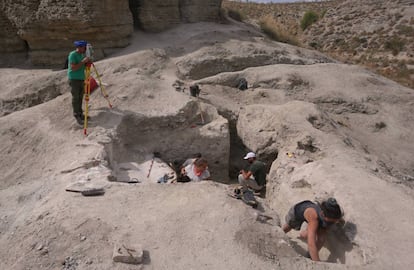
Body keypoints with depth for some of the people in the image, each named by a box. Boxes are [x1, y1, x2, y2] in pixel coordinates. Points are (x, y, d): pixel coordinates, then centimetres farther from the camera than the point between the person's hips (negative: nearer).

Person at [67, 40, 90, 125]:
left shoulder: (82, 54, 9)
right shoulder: (72, 55, -15)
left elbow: (83, 66, 13)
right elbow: (73, 68, -22)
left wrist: (88, 62, -6)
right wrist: (83, 61, -25)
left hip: (81, 78, 7)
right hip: (74, 79, -7)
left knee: (80, 97, 9)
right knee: (75, 98, -3)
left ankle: (80, 113, 18)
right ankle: (77, 116, 3)